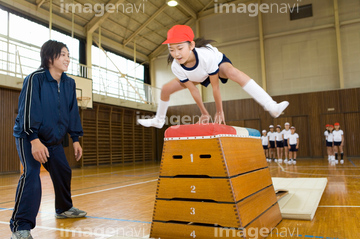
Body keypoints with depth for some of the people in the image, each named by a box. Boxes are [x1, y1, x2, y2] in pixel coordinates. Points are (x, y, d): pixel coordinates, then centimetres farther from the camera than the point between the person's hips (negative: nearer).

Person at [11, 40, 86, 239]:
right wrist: (34, 140, -31)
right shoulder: (35, 79, -18)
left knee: (63, 173, 12)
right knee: (31, 175, -21)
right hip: (28, 138, -6)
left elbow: (72, 112, 5)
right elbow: (28, 110, -24)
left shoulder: (69, 83, 0)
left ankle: (64, 209, 36)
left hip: (54, 140, 6)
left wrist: (75, 139, 4)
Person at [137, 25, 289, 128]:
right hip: (200, 75, 5)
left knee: (233, 72, -41)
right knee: (165, 89, -1)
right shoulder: (176, 67, -30)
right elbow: (193, 90, -17)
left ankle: (271, 106, -46)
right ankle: (159, 120, 28)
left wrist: (219, 111, -23)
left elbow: (215, 87, -32)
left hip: (219, 63, -4)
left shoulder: (207, 55, -43)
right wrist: (204, 113, -8)